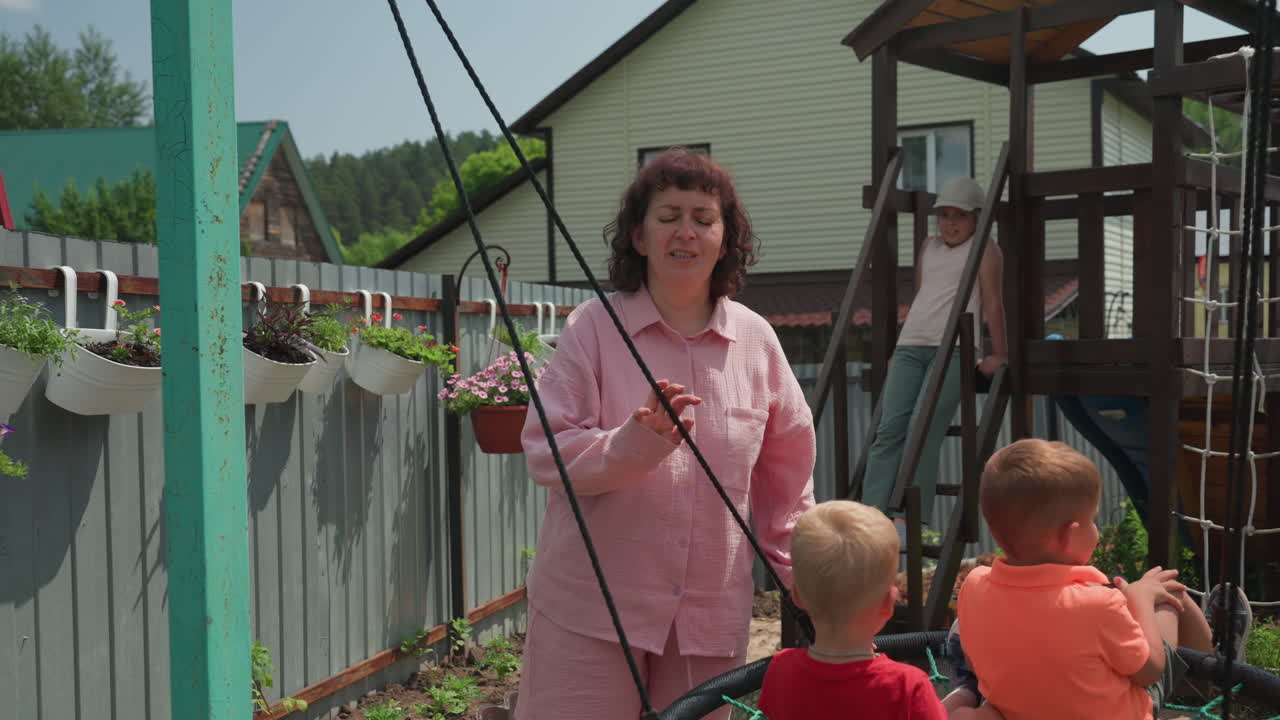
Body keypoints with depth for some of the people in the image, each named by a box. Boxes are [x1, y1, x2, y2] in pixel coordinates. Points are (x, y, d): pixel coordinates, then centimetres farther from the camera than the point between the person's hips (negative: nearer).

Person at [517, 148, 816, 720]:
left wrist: (798, 571, 15)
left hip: (713, 616, 3)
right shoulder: (593, 327, -5)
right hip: (591, 609, -3)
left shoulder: (756, 340, 4)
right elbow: (546, 454, -10)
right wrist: (640, 439, -25)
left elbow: (787, 473, 14)